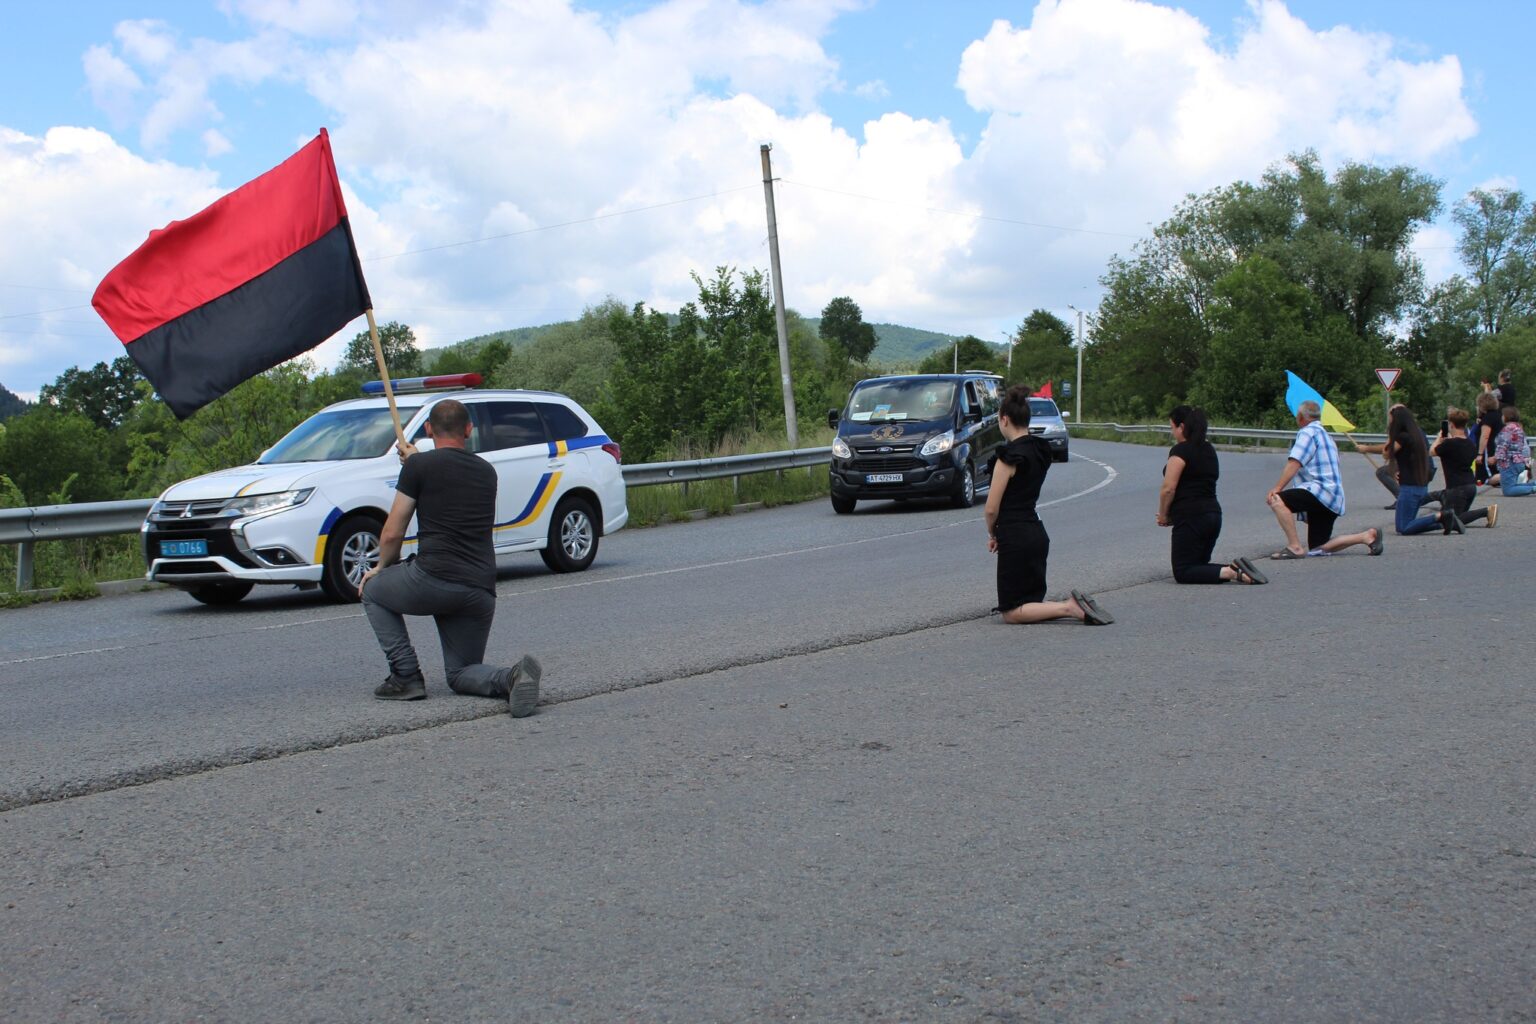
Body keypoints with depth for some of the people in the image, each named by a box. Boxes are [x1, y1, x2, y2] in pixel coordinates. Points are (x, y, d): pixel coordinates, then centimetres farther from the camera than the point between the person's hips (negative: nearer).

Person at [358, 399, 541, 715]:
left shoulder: (419, 466, 1)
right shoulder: (486, 471, 18)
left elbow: (392, 534, 5)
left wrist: (382, 568, 25)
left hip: (433, 580, -5)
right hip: (481, 592, 5)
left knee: (372, 589, 27)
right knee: (461, 673, 21)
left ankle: (406, 676, 12)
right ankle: (511, 678, -14)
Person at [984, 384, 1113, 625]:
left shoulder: (1010, 455, -16)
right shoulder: (1040, 449, 11)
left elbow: (992, 508, -15)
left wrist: (992, 535, 4)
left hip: (1016, 538, -8)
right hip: (1037, 533, 8)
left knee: (1012, 612, 0)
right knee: (1031, 600, 19)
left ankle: (1069, 608, -15)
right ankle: (1075, 606, -1)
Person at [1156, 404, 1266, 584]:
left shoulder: (1180, 450, -12)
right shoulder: (1208, 449, 16)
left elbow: (1168, 489, -17)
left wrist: (1163, 515, -1)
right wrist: (1171, 513, 12)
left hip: (1190, 518, -9)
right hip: (1213, 514, 9)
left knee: (1183, 573, -2)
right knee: (1198, 566, 19)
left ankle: (1232, 572, -19)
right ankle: (1238, 569, -3)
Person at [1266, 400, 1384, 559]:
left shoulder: (1308, 432, -4)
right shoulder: (1325, 435, 27)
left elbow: (1294, 464, -16)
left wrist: (1276, 489, -19)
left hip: (1321, 491, -10)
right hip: (1333, 499, 10)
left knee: (1276, 500, -25)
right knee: (1318, 549, 12)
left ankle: (1295, 547, -28)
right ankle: (1367, 536, 12)